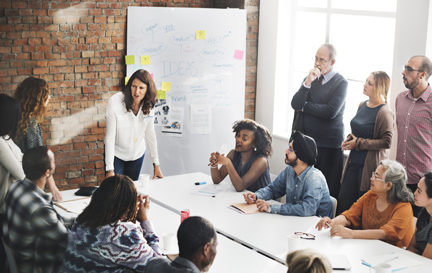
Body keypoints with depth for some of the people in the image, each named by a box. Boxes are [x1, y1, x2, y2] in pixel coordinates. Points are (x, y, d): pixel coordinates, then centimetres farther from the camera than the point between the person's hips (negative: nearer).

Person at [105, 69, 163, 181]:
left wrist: (156, 164, 1)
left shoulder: (148, 105, -10)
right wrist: (110, 169, -22)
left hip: (137, 155, 3)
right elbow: (110, 137, -20)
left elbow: (150, 134, 0)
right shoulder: (115, 102, -22)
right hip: (116, 154, -3)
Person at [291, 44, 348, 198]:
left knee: (329, 190, -1)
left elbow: (331, 111, -18)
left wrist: (304, 107, -5)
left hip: (330, 145, -5)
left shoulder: (340, 83, -5)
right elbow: (295, 105, -1)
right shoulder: (310, 79, 11)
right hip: (308, 140, 5)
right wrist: (307, 82, -13)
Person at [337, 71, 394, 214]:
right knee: (343, 200, 8)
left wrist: (358, 143, -14)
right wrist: (349, 139, 4)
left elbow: (386, 142, -17)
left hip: (371, 165, -7)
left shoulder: (385, 112, -14)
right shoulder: (362, 105, 10)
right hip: (353, 162, 7)